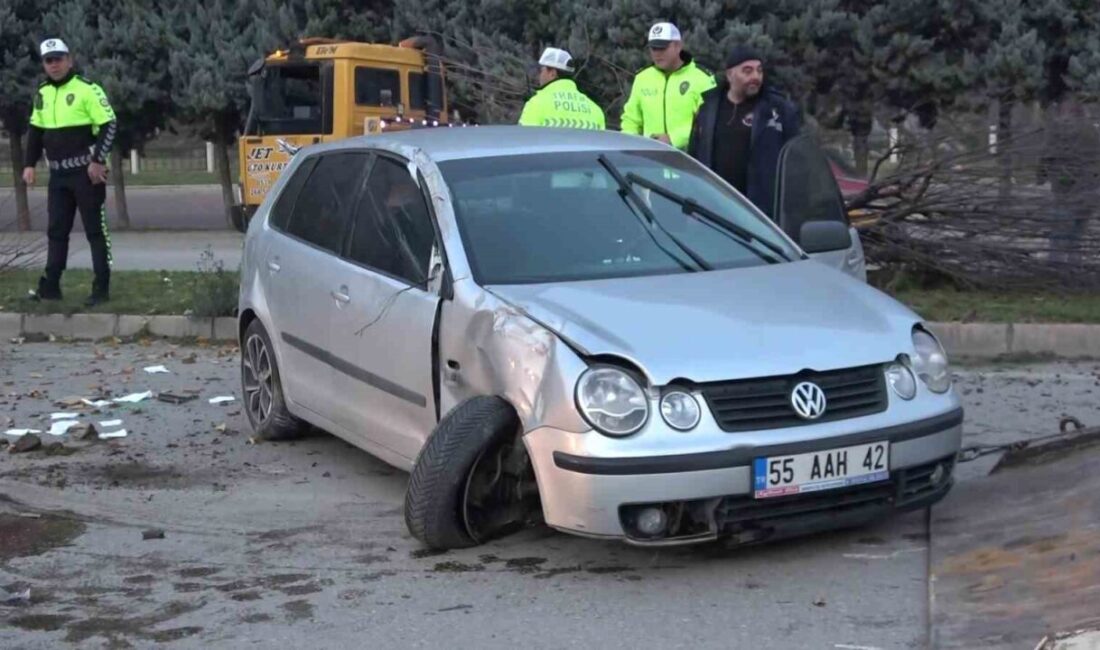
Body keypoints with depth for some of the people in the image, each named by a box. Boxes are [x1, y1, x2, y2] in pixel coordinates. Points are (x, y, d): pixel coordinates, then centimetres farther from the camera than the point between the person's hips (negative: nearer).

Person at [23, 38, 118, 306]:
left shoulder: (87, 89, -10)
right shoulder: (42, 94, 11)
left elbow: (109, 125, -13)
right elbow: (36, 130, 20)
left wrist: (98, 161, -19)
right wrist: (30, 164, 11)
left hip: (86, 171, -7)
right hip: (58, 173, 7)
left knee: (95, 230, -2)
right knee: (56, 231, 10)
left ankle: (101, 288, 2)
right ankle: (50, 286, 15)